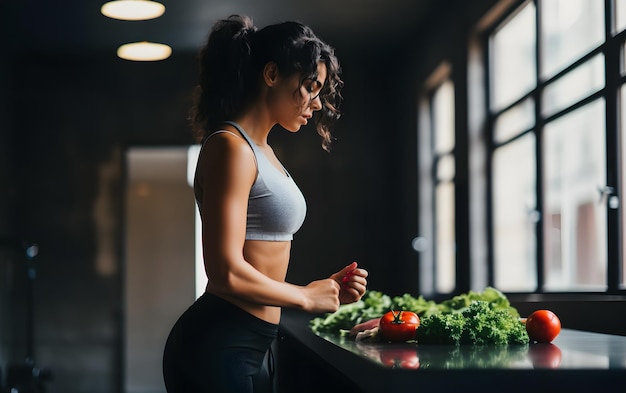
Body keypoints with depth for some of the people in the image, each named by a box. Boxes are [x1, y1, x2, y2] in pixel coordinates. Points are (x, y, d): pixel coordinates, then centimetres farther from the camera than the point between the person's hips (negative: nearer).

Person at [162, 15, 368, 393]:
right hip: (218, 347, -10)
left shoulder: (261, 151, 16)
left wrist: (327, 289, 5)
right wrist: (307, 297, -9)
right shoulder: (231, 147, -14)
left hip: (252, 345, 10)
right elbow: (227, 273, -22)